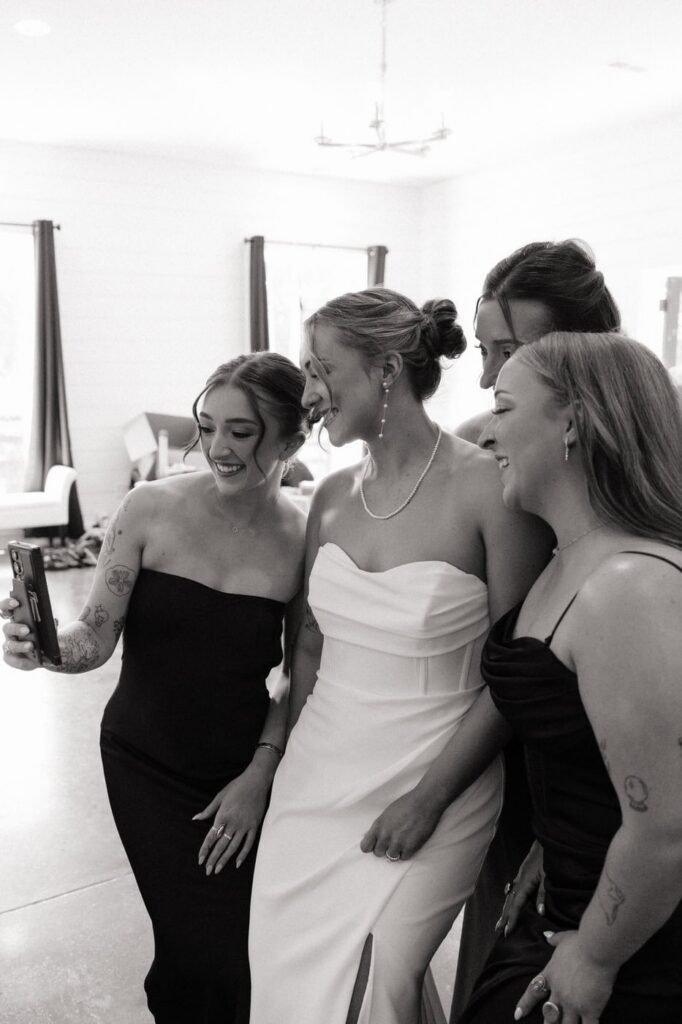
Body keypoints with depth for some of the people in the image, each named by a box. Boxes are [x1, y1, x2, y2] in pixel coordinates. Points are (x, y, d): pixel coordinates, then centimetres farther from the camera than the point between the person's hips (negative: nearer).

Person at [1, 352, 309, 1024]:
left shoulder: (305, 541, -9)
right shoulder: (152, 509, -11)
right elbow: (95, 639, -9)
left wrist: (260, 773, -5)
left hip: (242, 773, 1)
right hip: (145, 764, 0)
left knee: (228, 950, 5)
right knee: (189, 949, -1)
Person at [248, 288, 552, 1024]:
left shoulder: (488, 487, -15)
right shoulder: (333, 494, 2)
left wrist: (432, 792, -13)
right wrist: (286, 764, 7)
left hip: (431, 789, -5)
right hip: (315, 781, 5)